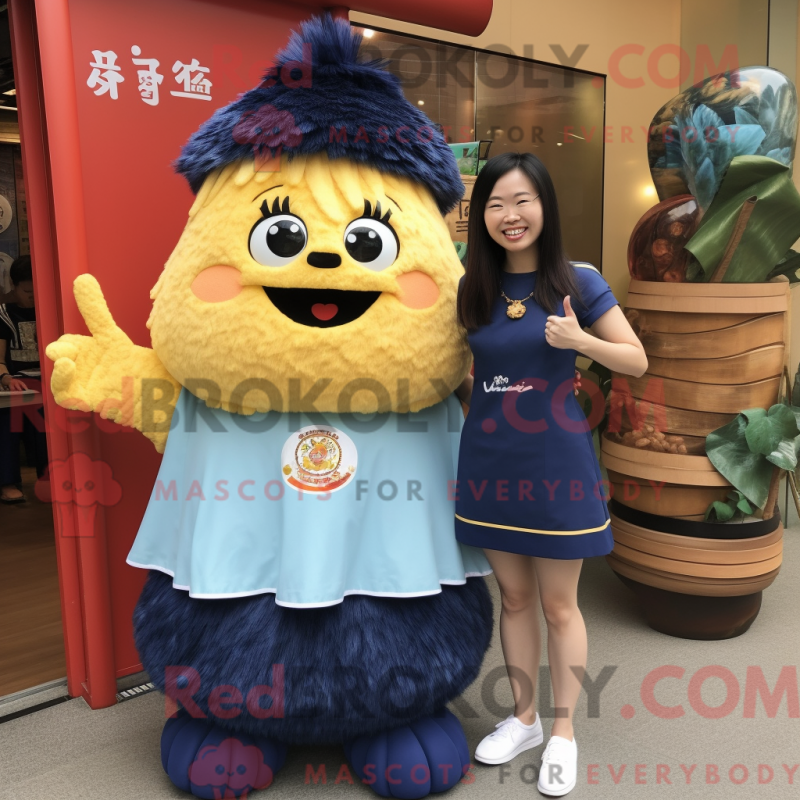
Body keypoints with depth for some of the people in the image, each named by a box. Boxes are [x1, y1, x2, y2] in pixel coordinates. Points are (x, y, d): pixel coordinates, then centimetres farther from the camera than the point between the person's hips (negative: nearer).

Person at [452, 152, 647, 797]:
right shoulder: (470, 289, 0)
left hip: (557, 464, -3)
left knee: (559, 606, 9)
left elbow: (637, 362, -5)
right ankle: (523, 719, 36)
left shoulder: (577, 281, -8)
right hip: (490, 465, 3)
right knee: (514, 598, 16)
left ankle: (563, 735, 29)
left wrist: (579, 340, -20)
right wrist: (476, 406, -3)